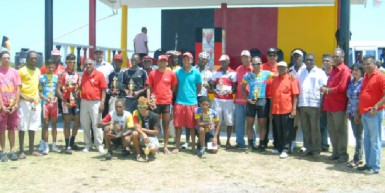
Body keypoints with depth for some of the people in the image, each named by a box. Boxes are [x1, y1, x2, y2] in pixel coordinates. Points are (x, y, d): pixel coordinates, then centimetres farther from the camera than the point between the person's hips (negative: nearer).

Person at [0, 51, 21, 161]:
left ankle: (12, 150, 14)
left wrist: (16, 104, -4)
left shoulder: (14, 72, 6)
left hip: (13, 105, 2)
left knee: (12, 128, 7)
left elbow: (18, 89, 5)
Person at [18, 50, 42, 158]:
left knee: (33, 126, 10)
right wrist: (25, 97, -21)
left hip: (36, 102, 6)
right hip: (24, 102, -6)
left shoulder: (38, 71, 12)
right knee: (22, 126, -3)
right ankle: (21, 151, 2)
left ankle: (31, 150, 17)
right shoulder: (22, 71, -6)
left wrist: (38, 96, 11)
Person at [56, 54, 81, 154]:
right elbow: (58, 89, -9)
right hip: (67, 102, -5)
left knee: (77, 122, 8)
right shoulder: (63, 74, -6)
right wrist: (63, 100, -17)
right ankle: (67, 145, 8)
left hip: (76, 101, 5)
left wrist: (79, 98, 3)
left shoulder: (77, 74, 9)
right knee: (67, 123, 1)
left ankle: (72, 142, 25)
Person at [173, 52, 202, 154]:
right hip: (179, 102, 1)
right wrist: (179, 96, 6)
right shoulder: (178, 72, 3)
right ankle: (177, 146, 16)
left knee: (192, 126, 6)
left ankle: (193, 146, 17)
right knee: (178, 125, 5)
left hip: (192, 102, -1)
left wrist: (192, 95, 7)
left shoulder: (196, 73, 0)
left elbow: (199, 88, 8)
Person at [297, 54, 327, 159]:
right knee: (305, 128, 8)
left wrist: (322, 104, -10)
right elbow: (297, 87, 16)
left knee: (315, 128, -2)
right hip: (302, 104, 5)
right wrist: (297, 103, 5)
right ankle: (308, 148, 17)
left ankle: (316, 150, 4)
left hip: (314, 104, -4)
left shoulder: (320, 73, 4)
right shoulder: (301, 73, 18)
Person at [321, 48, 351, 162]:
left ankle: (343, 154, 6)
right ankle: (335, 153, 19)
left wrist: (327, 90, -8)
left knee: (341, 130, -2)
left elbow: (342, 88, -17)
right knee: (332, 130, 11)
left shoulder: (345, 70, -8)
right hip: (329, 104, 8)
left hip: (339, 106, -8)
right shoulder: (333, 70, 19)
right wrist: (326, 89, 7)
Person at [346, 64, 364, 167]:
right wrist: (348, 111, 13)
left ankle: (357, 159, 5)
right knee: (356, 135, 12)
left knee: (359, 136, -1)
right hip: (352, 113, 7)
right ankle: (359, 157, 20)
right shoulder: (351, 82, 12)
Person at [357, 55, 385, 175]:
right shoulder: (365, 77, 17)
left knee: (375, 140, -5)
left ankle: (375, 167, 0)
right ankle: (368, 164, 20)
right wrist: (358, 111, 18)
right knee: (367, 139, 12)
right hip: (364, 113, 8)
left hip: (374, 114, -8)